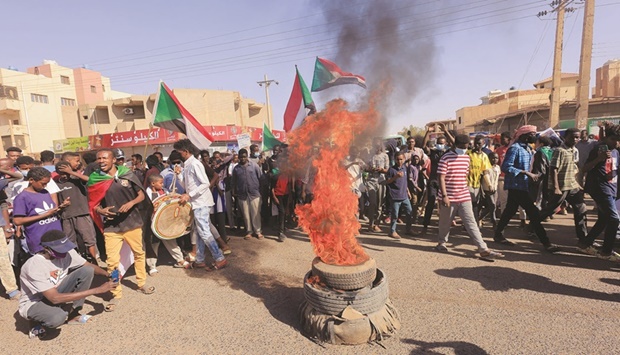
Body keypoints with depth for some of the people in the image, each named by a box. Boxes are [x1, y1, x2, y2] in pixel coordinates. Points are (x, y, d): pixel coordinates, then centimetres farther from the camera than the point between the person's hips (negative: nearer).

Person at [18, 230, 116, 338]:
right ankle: (37, 322, 0)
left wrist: (108, 275, -24)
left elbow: (89, 266, -3)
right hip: (33, 304, -5)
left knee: (87, 271, -18)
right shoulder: (34, 266, -32)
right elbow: (55, 298, -35)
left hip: (55, 293, 6)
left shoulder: (66, 253, -17)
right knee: (57, 317, -37)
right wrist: (97, 290, -37)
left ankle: (73, 314, -3)